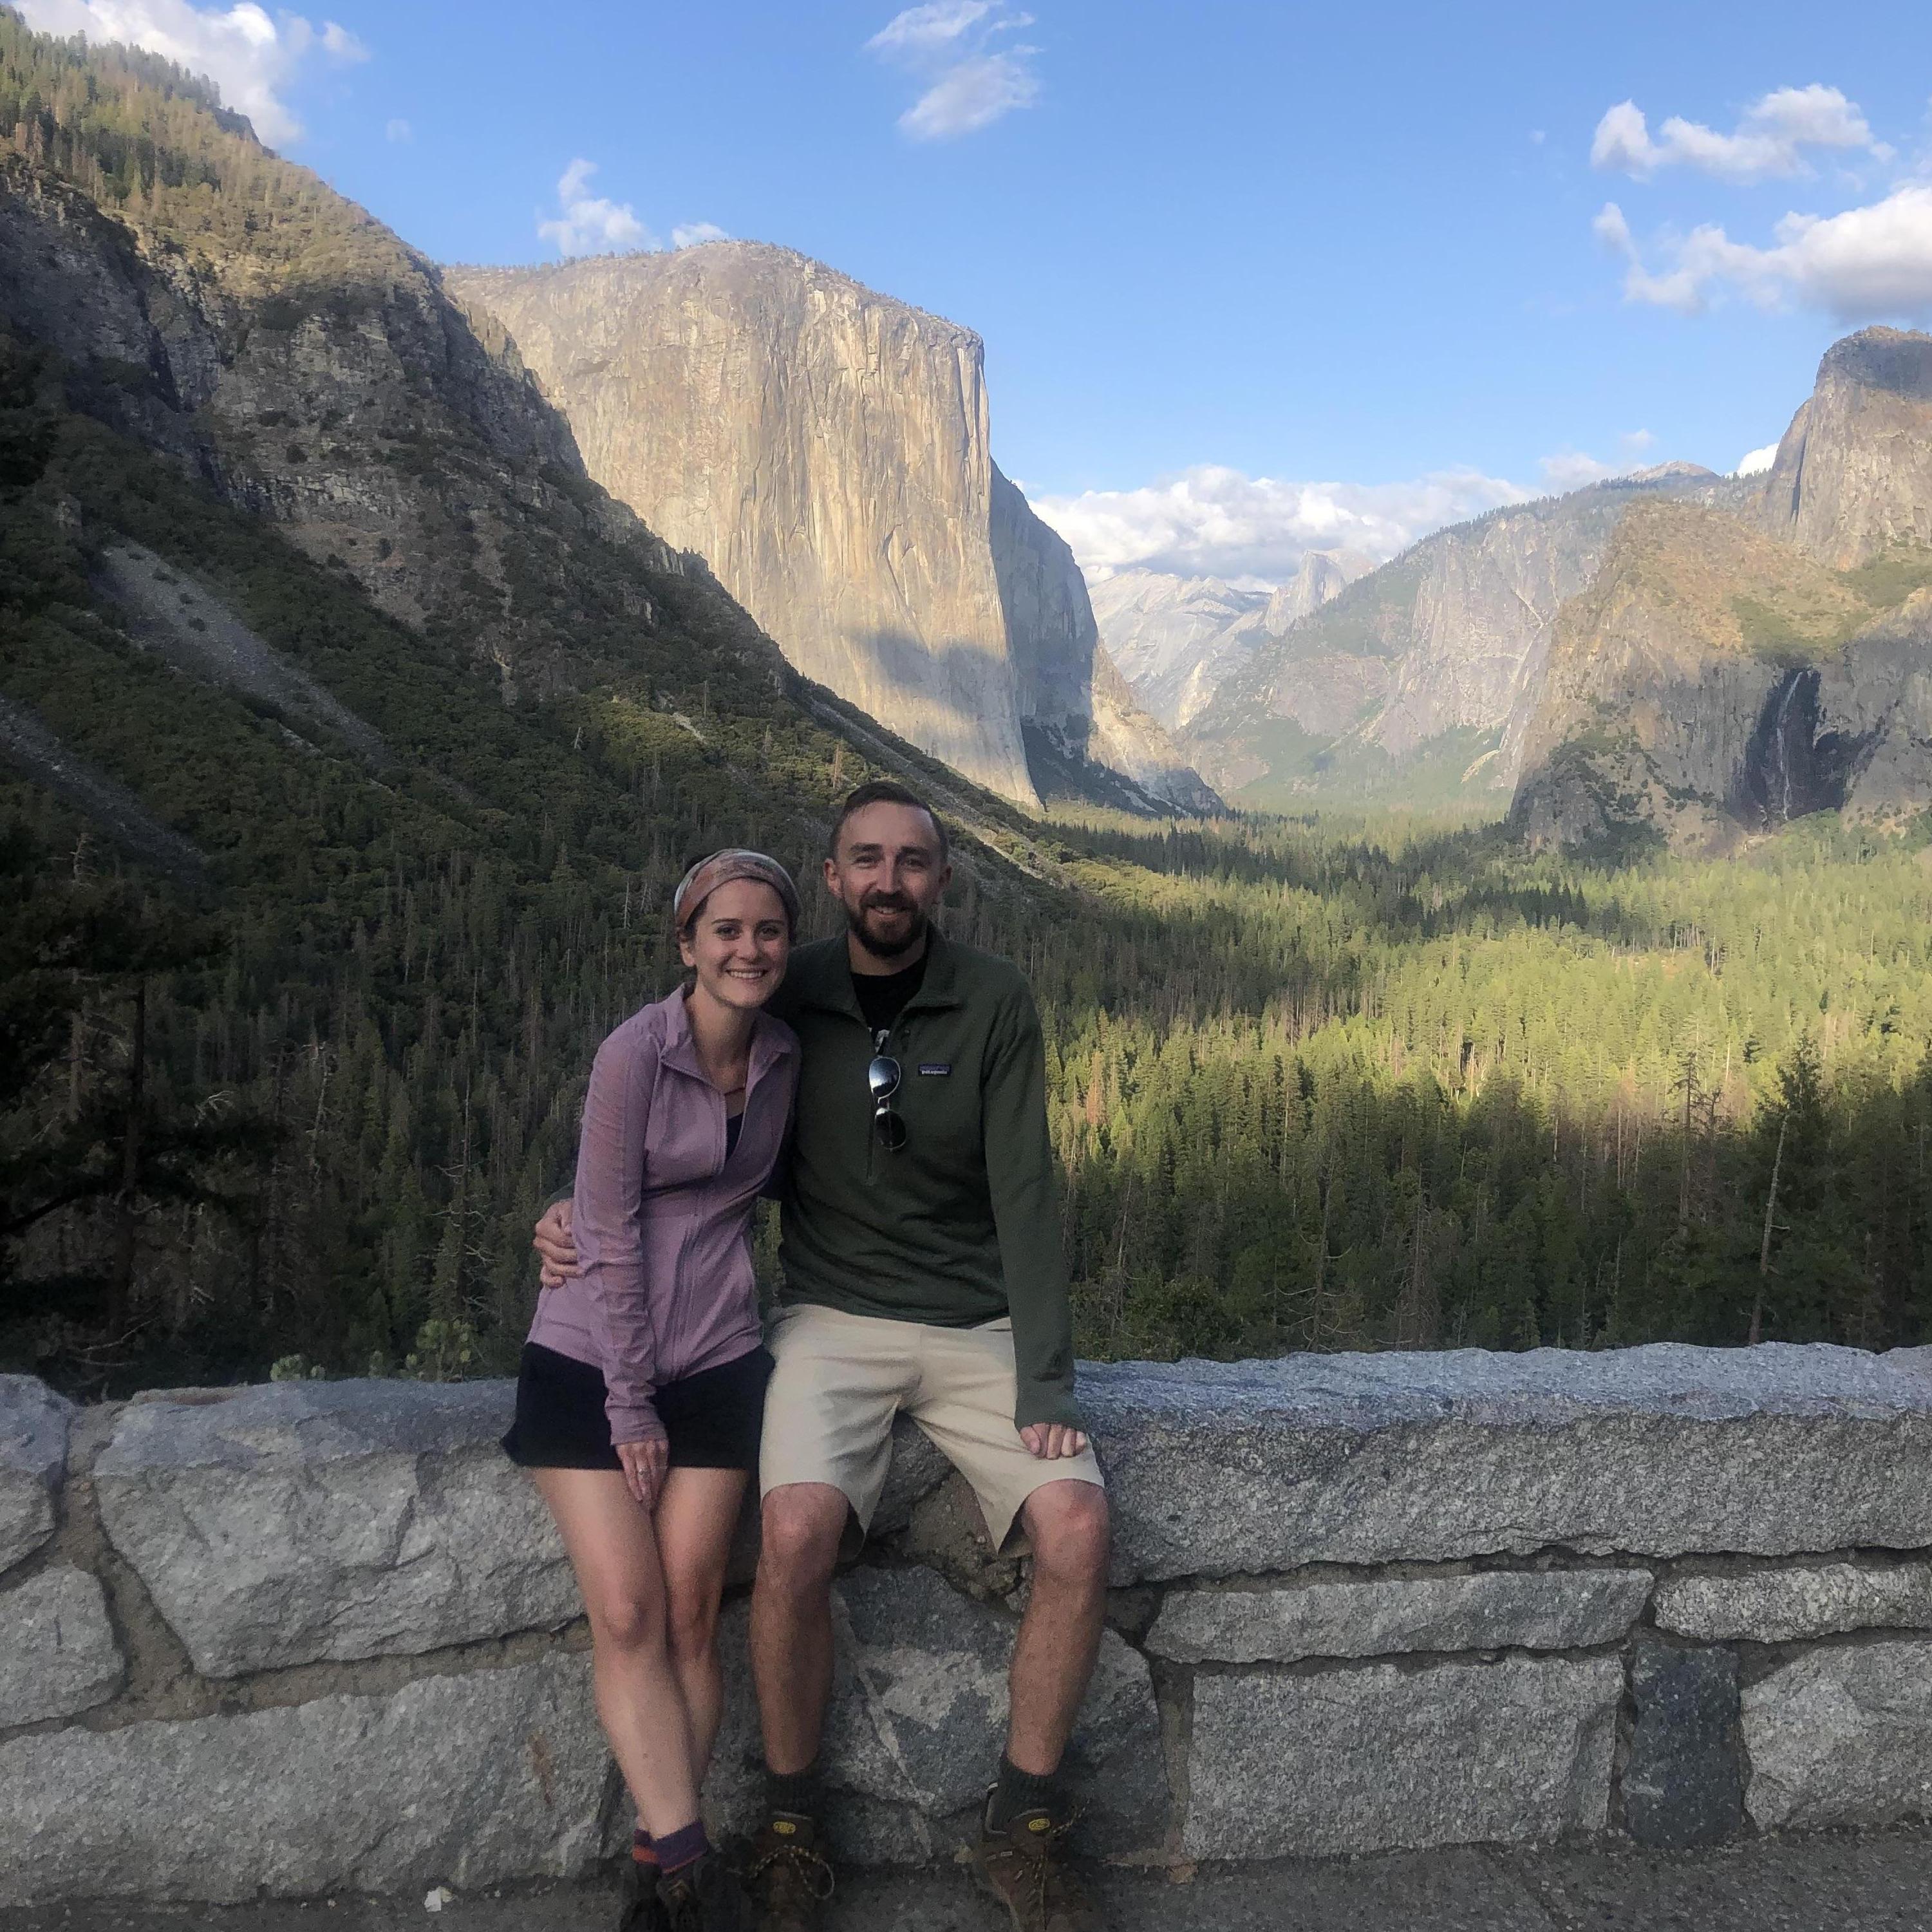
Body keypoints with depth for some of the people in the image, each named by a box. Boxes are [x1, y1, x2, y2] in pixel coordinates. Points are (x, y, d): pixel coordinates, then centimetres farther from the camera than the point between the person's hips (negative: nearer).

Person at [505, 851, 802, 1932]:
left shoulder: (783, 1058, 2)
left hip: (714, 1360, 4)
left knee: (690, 1614, -3)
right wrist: (630, 1405, -10)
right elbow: (611, 1240, -12)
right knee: (627, 1615, -10)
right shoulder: (637, 1054, -13)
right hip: (592, 1354, -3)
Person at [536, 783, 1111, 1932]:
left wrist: (1046, 1384, -14)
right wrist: (580, 1209, -9)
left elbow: (1024, 1194, -8)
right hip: (835, 1320, 0)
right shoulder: (787, 1000, -1)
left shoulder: (996, 1004, -4)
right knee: (799, 1530, -28)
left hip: (978, 1326, 1)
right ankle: (792, 1829, -2)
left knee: (1078, 1525, -22)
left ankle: (1025, 1832, 1)